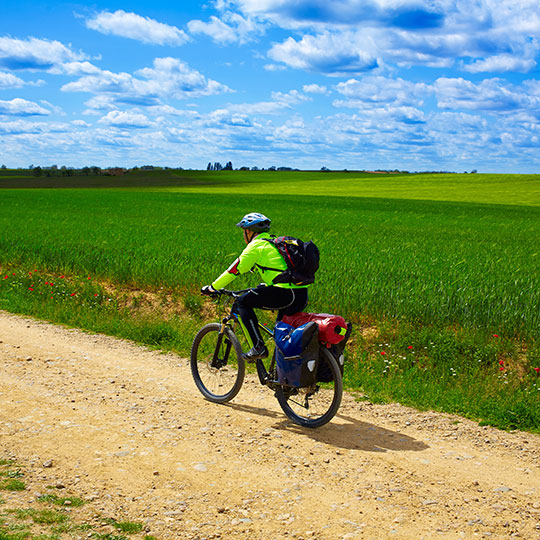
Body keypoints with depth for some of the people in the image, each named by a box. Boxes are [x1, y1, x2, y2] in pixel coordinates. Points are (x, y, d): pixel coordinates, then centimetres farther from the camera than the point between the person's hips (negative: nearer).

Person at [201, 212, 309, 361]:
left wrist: (212, 288, 14)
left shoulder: (256, 245, 1)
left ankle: (258, 347, 0)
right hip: (303, 296, 8)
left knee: (243, 301, 7)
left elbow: (234, 269, 3)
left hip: (285, 295, -8)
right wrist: (263, 286, 52)